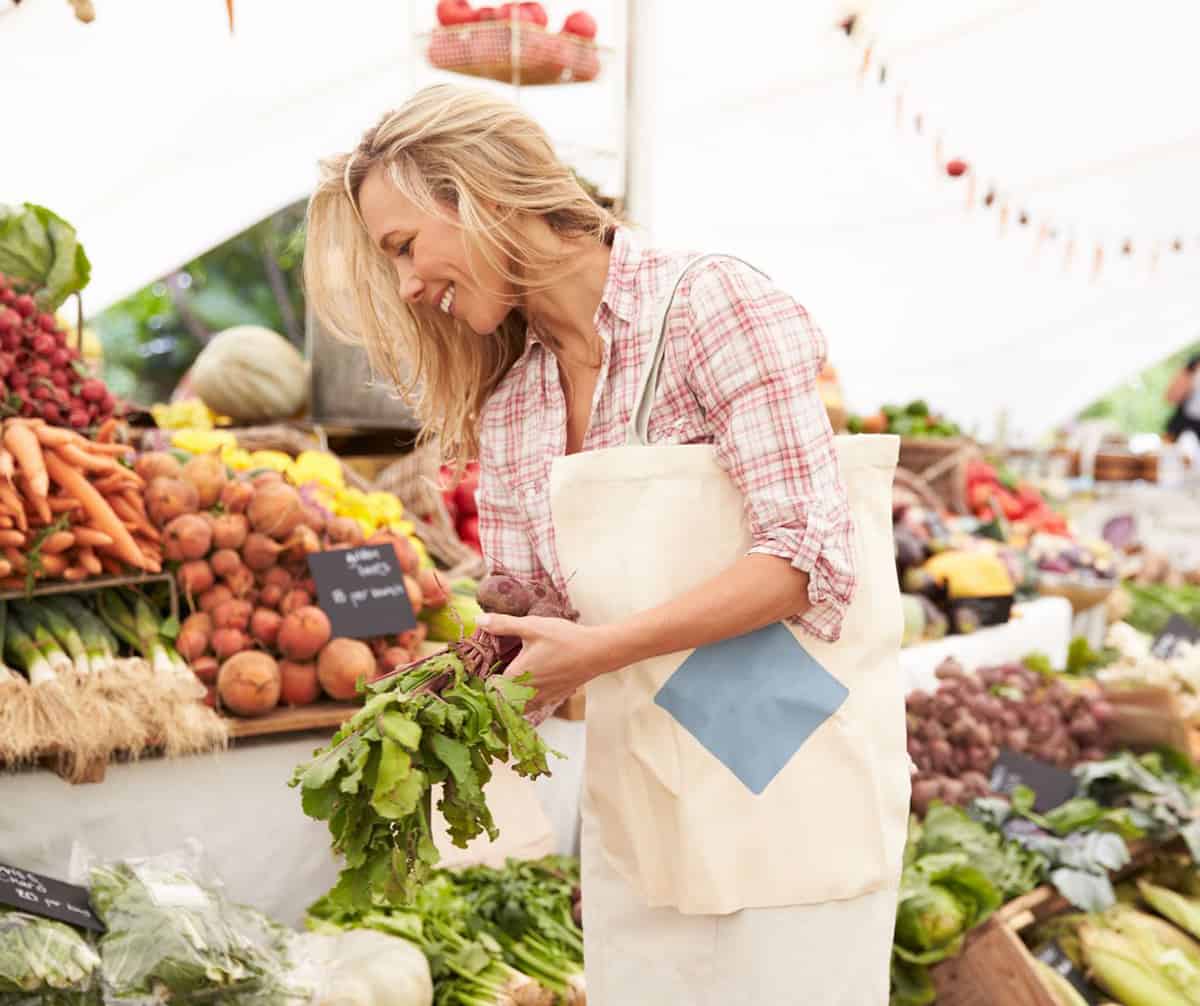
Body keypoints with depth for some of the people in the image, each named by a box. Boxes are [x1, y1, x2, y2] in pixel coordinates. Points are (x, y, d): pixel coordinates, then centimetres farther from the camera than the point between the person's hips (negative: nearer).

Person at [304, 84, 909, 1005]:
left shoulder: (706, 303, -13)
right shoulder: (503, 405, 6)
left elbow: (811, 555, -19)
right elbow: (521, 609, 8)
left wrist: (601, 649, -21)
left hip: (790, 768, -6)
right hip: (636, 788, 6)